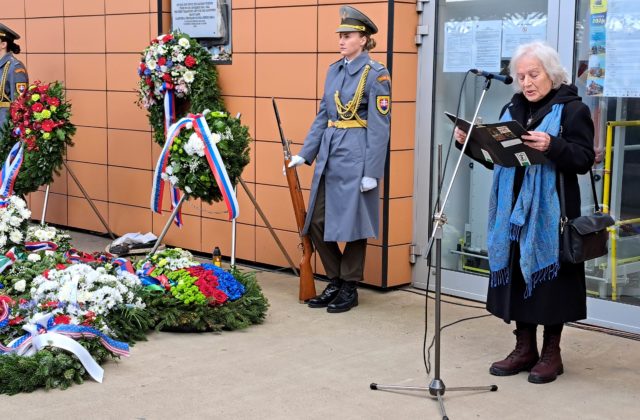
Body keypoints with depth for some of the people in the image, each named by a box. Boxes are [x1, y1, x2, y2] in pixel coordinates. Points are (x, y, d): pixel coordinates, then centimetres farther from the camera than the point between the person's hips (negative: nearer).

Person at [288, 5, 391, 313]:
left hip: (355, 156, -7)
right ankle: (335, 281, 23)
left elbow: (380, 126, -11)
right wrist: (304, 154, 10)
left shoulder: (375, 74, -8)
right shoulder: (334, 70, 12)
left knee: (351, 222, 2)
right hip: (328, 155, 7)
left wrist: (372, 172, -15)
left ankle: (349, 288, 15)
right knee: (317, 221, 7)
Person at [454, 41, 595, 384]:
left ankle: (551, 352, 13)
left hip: (550, 213, -6)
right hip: (513, 210, 6)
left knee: (548, 276, 0)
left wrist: (552, 146, -28)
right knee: (517, 275, 8)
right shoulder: (512, 110, 15)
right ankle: (524, 348, 19)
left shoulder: (572, 109, -3)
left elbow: (584, 159, -12)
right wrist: (469, 143, 2)